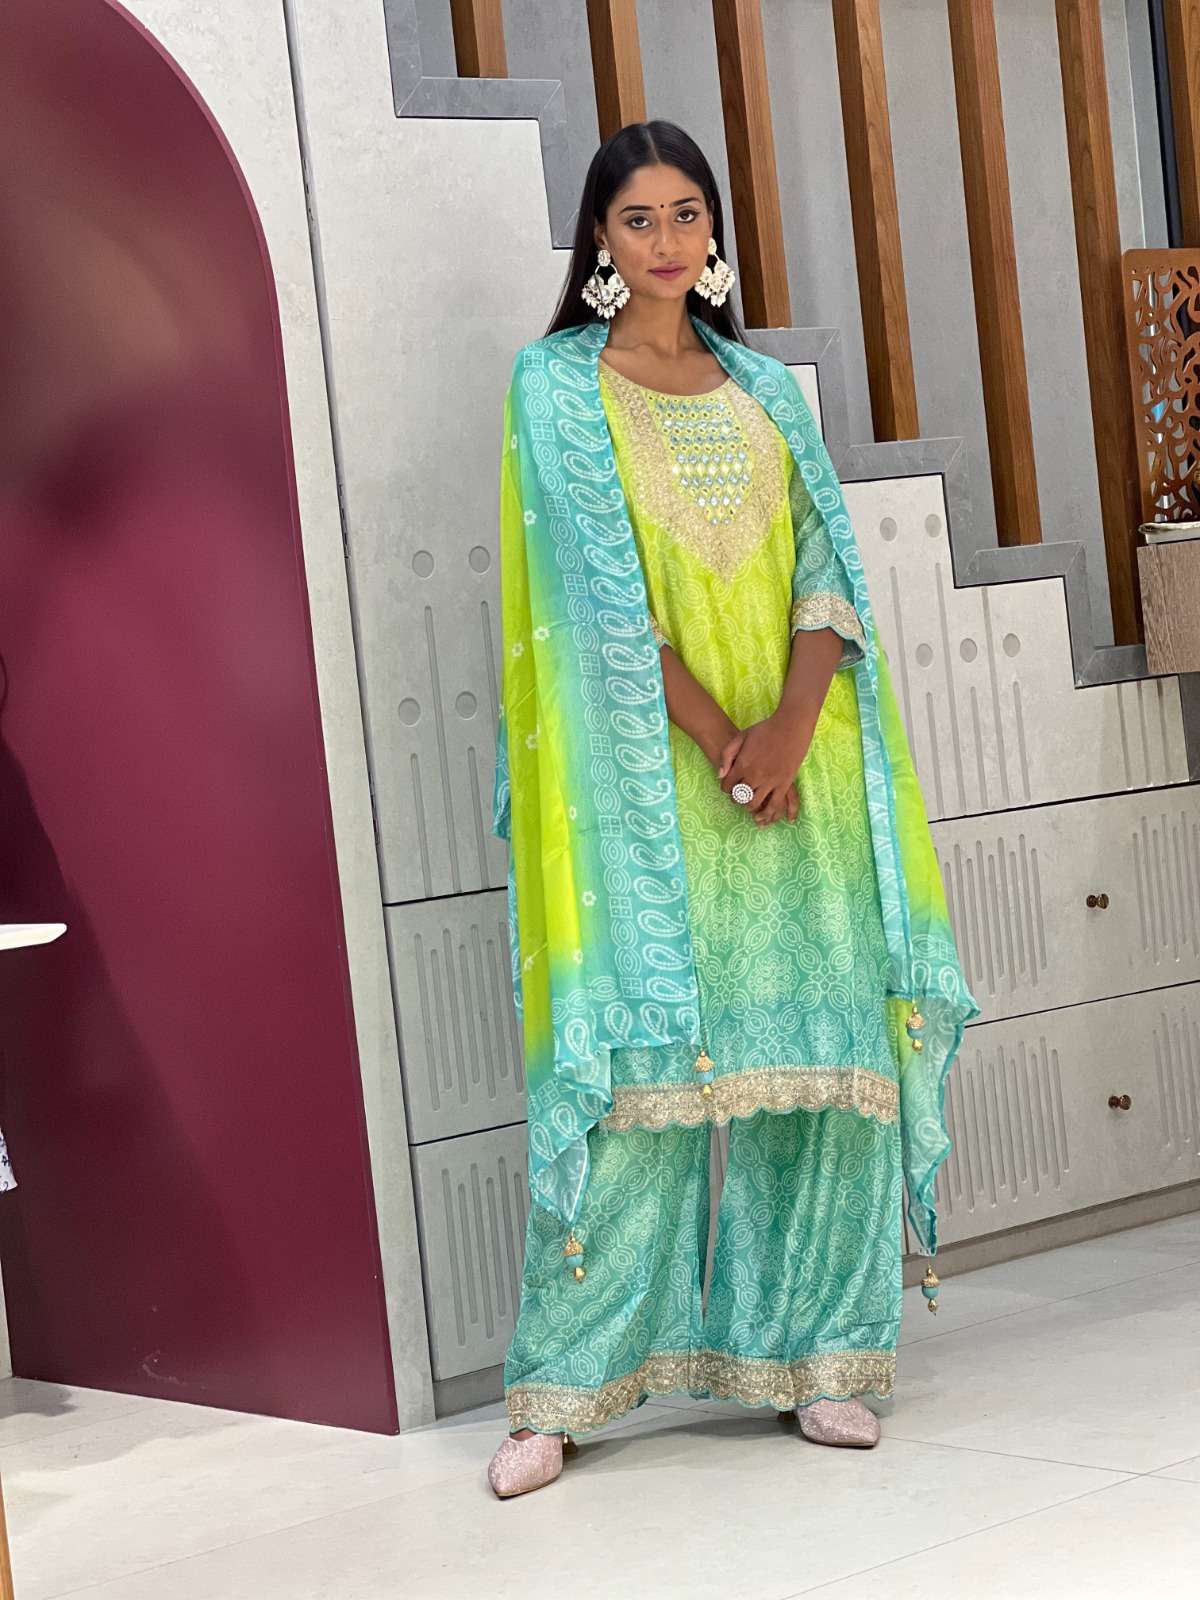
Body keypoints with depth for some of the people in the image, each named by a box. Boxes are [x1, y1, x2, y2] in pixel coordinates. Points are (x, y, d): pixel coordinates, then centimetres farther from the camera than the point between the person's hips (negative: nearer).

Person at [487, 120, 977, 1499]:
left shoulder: (763, 388, 15)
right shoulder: (557, 384, 2)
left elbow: (826, 568, 6)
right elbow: (603, 587, -7)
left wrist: (791, 727, -11)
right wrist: (720, 741, -14)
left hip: (795, 766, 4)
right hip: (647, 774, -4)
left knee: (819, 1045, 1)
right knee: (637, 1059, -8)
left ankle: (812, 1355, 11)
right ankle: (560, 1387, -1)